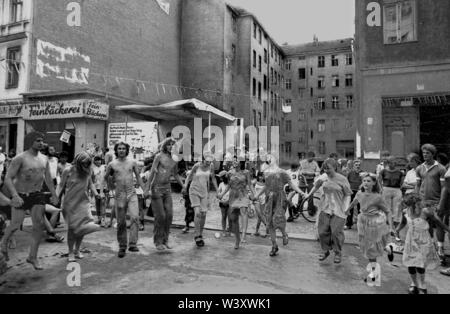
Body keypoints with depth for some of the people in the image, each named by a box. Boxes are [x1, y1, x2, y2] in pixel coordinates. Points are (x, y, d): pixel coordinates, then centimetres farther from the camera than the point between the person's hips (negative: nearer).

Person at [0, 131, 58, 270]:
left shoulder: (44, 159, 6)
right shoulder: (20, 158, -13)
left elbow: (48, 178, 16)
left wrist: (54, 195, 13)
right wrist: (15, 195, -30)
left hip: (37, 195, 5)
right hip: (21, 196, -5)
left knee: (39, 224, -2)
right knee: (16, 224, 2)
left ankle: (33, 256, 11)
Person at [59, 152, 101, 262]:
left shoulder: (88, 172, 0)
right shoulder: (68, 171, -8)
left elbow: (90, 183, 10)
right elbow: (62, 186, -2)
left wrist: (96, 193, -6)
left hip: (83, 202, 3)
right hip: (70, 203, -3)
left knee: (82, 226, 4)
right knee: (72, 227, 2)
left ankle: (77, 250, 23)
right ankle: (70, 252, 17)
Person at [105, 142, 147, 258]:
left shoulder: (132, 162, 5)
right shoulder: (112, 164, 4)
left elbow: (138, 177, 11)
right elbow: (106, 177, 21)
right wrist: (111, 185, 16)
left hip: (132, 194, 0)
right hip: (119, 195, 0)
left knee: (135, 217, -17)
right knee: (121, 222, 5)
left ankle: (133, 244, -13)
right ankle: (122, 247, 17)